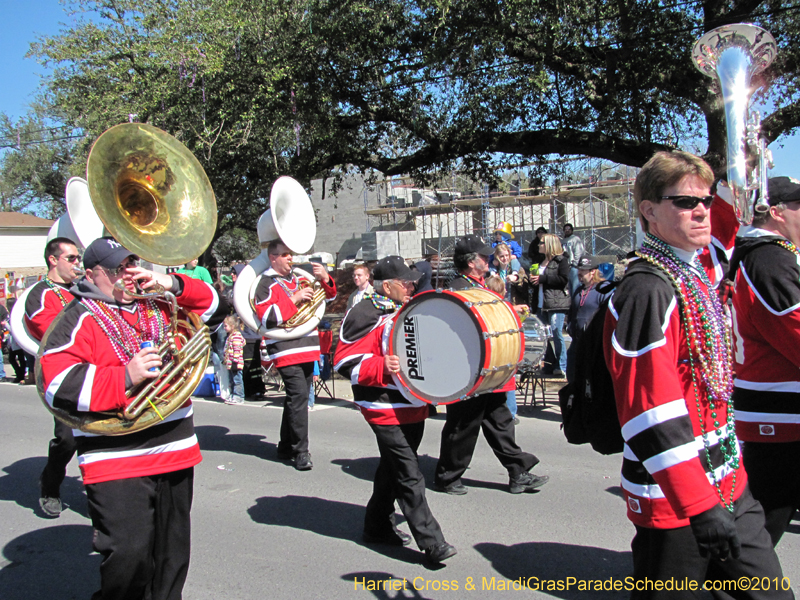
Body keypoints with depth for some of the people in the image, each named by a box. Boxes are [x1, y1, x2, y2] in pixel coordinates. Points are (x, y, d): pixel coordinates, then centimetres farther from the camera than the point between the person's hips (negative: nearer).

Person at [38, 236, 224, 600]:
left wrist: (173, 284, 3)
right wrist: (125, 377, -21)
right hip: (116, 462, -6)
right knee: (130, 554, -9)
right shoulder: (79, 319, -5)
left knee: (172, 553, 16)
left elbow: (209, 304, 20)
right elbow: (59, 386, -15)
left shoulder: (158, 304, 14)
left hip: (176, 450, 6)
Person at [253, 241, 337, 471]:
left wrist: (325, 278, 2)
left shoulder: (299, 279, 19)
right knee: (298, 396, -16)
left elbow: (329, 295, 23)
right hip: (286, 349, -7)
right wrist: (294, 299, -16)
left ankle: (286, 447, 24)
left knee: (297, 397, 12)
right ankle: (300, 452, -11)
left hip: (307, 348, 7)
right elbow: (267, 318, -14)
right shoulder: (266, 284, -2)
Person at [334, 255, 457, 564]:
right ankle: (431, 542, -1)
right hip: (386, 410, -9)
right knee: (410, 478, -7)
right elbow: (346, 361, -16)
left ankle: (378, 526, 33)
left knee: (393, 469, 18)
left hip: (414, 405, 9)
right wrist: (382, 368, -28)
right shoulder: (366, 315, -13)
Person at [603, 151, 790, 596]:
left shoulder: (698, 276, 9)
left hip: (727, 486, 8)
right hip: (676, 501, -8)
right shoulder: (647, 291, -20)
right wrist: (699, 505, -23)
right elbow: (653, 410, -24)